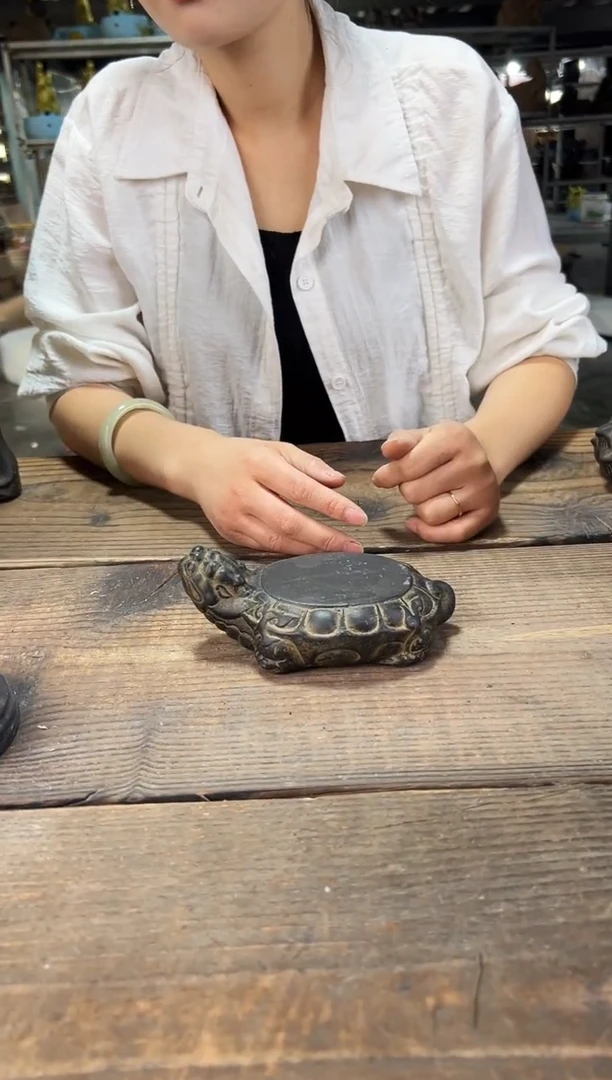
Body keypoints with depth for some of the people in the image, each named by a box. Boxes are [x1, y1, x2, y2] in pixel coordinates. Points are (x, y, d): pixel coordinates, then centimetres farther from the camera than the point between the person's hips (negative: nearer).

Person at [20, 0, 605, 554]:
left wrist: (485, 448, -23)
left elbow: (538, 339, -1)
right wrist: (192, 460, -24)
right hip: (218, 552, 1)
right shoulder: (107, 118, -4)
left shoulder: (450, 91, -6)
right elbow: (80, 379, -3)